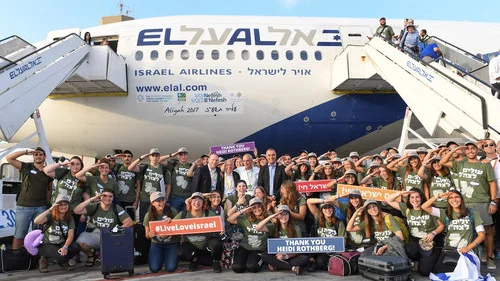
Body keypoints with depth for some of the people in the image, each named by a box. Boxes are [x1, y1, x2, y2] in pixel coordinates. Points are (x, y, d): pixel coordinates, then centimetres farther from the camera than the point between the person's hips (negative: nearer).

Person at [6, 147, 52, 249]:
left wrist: (47, 203, 8)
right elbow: (9, 158, -4)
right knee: (19, 236, 2)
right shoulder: (26, 167, 4)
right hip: (24, 207, -2)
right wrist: (26, 152, -8)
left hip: (41, 208, 2)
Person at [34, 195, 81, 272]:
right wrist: (50, 210, -33)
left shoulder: (69, 218, -1)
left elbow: (70, 235, -9)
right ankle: (44, 259, 1)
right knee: (60, 256, -34)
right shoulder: (51, 216, -11)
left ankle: (63, 261, 4)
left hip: (61, 244, 4)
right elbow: (36, 221, -31)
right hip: (46, 244, -4)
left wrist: (65, 247, -26)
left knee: (76, 247, -27)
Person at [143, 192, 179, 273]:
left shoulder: (172, 211, -11)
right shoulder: (148, 216, -7)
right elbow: (147, 235, 1)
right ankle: (161, 257, 22)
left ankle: (168, 257, 21)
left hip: (172, 243, -1)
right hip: (156, 244, 1)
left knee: (171, 268, -16)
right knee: (154, 269, -13)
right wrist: (150, 235, -24)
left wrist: (171, 221, -25)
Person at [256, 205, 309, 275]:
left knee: (305, 258, -29)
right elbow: (258, 228, -14)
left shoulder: (295, 228, -2)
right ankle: (293, 267, -27)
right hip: (278, 256, 2)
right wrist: (270, 217, -22)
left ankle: (276, 266, -25)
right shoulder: (274, 226, 1)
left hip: (292, 257, -1)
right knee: (264, 255, -28)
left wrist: (286, 256, -21)